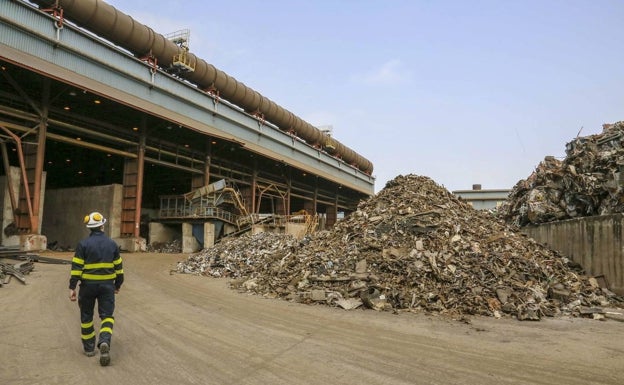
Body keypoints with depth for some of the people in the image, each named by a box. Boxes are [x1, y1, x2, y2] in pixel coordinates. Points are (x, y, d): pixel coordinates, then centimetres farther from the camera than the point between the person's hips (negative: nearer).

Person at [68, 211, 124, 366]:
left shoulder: (83, 244, -6)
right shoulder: (112, 244, 2)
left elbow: (76, 267, -10)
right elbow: (118, 267, 7)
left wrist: (72, 287, -7)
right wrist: (118, 284, 18)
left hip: (88, 285, -1)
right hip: (107, 285, 1)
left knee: (86, 316, 15)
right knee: (107, 316, 5)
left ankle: (89, 348, 24)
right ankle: (104, 342, -19)